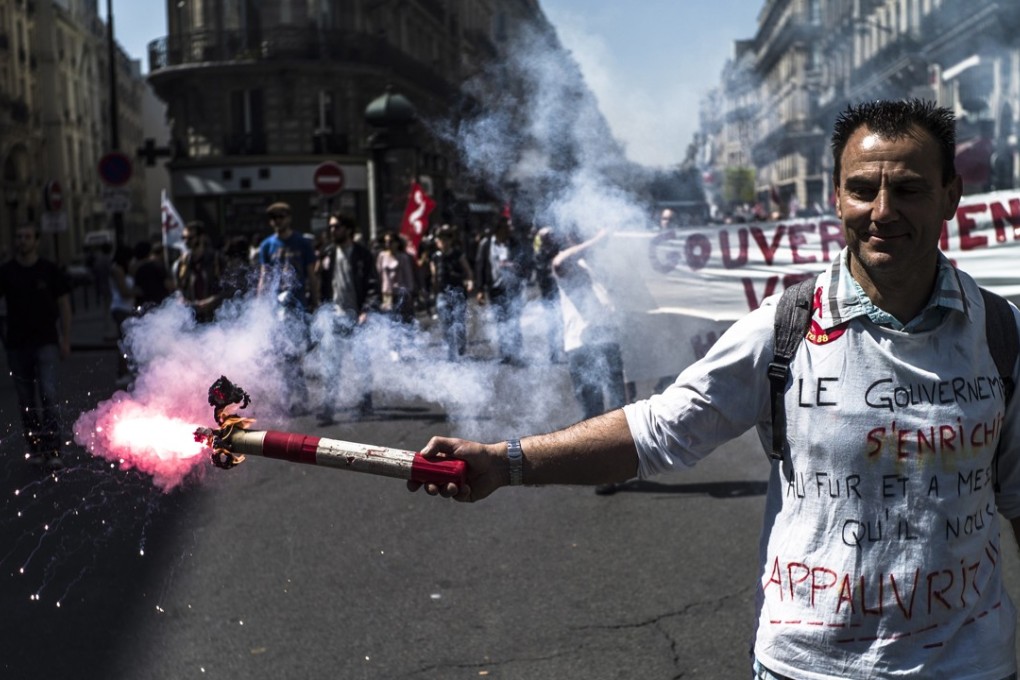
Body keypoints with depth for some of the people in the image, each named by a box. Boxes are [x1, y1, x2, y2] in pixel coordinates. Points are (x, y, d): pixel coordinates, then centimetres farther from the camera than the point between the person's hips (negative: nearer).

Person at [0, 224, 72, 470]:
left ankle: (53, 451, -11)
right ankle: (35, 448, 21)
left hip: (46, 342, -2)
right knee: (26, 401, 9)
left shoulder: (50, 271, 0)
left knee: (48, 395, -12)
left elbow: (64, 305, 4)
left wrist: (65, 340, 1)